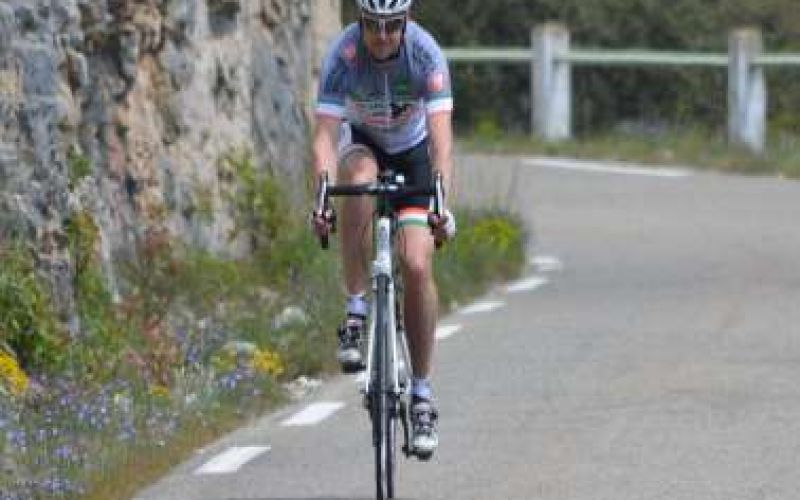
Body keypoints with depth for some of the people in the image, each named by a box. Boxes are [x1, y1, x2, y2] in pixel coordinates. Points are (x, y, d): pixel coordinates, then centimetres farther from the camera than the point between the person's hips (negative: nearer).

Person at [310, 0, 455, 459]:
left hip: (411, 150, 0)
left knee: (417, 266, -13)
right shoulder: (343, 55, -29)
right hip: (360, 142, 0)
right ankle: (356, 313, -27)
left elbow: (441, 134, -35)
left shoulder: (426, 53, -29)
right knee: (360, 183, -38)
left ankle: (422, 393, -2)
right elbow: (325, 134, -34)